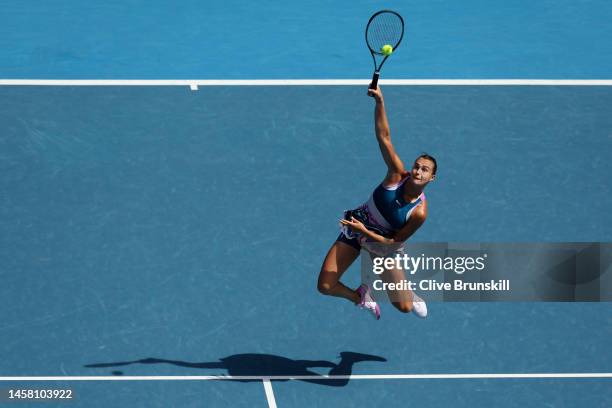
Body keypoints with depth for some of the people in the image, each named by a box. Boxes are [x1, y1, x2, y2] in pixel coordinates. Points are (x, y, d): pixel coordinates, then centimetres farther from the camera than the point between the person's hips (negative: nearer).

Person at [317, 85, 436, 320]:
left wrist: (366, 232, -29)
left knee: (404, 308, -3)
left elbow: (395, 241, -18)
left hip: (382, 242, -2)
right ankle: (361, 297, 27)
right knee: (324, 287, -6)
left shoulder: (419, 212, -26)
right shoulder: (398, 175, -21)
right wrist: (380, 101, -40)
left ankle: (410, 296, 38)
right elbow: (384, 137, -28)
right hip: (355, 228, 2)